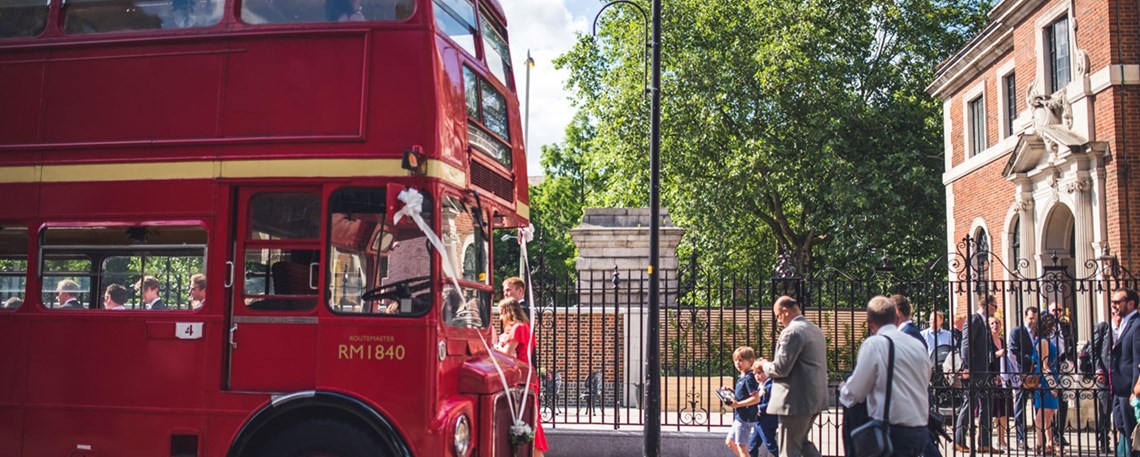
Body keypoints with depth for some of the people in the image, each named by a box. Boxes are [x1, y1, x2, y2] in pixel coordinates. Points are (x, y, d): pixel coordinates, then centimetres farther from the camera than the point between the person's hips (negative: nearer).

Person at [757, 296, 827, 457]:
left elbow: (781, 368, -21)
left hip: (796, 400, -10)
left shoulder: (792, 332, -17)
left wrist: (765, 365, 0)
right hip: (814, 397, 10)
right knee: (800, 440, 23)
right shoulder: (815, 330, 13)